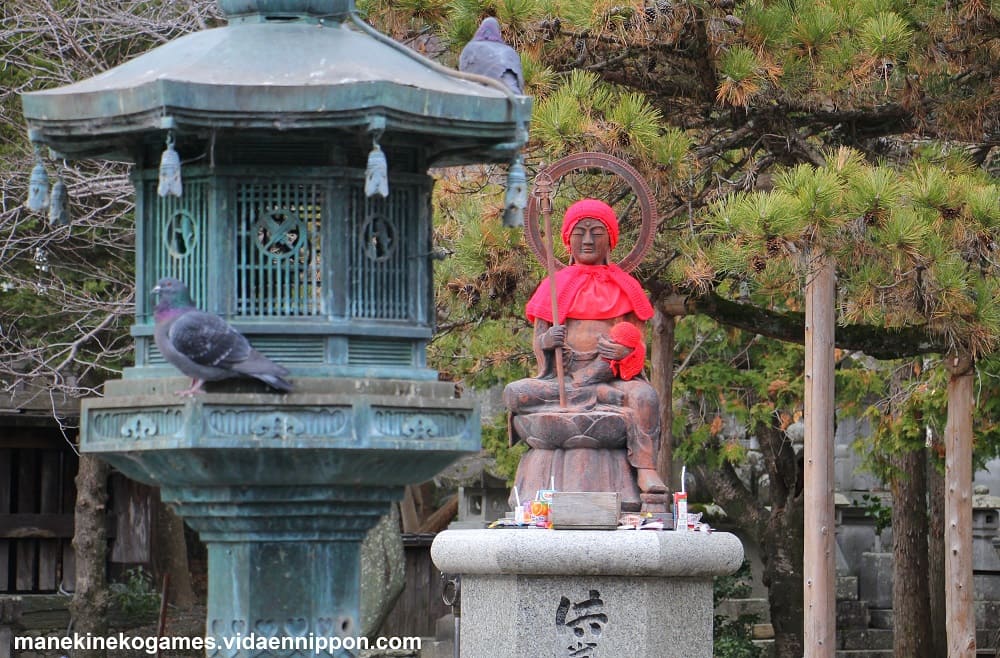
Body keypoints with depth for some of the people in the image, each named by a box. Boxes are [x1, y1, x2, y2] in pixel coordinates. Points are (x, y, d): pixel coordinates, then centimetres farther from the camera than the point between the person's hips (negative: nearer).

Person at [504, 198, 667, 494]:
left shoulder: (624, 287, 15)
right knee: (514, 393, -30)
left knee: (645, 395, -35)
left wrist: (624, 351, -18)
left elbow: (637, 342, 7)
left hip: (611, 377, -1)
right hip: (561, 377, 1)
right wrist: (546, 341, -16)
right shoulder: (556, 286, 17)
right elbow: (538, 340, 10)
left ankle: (645, 470, -41)